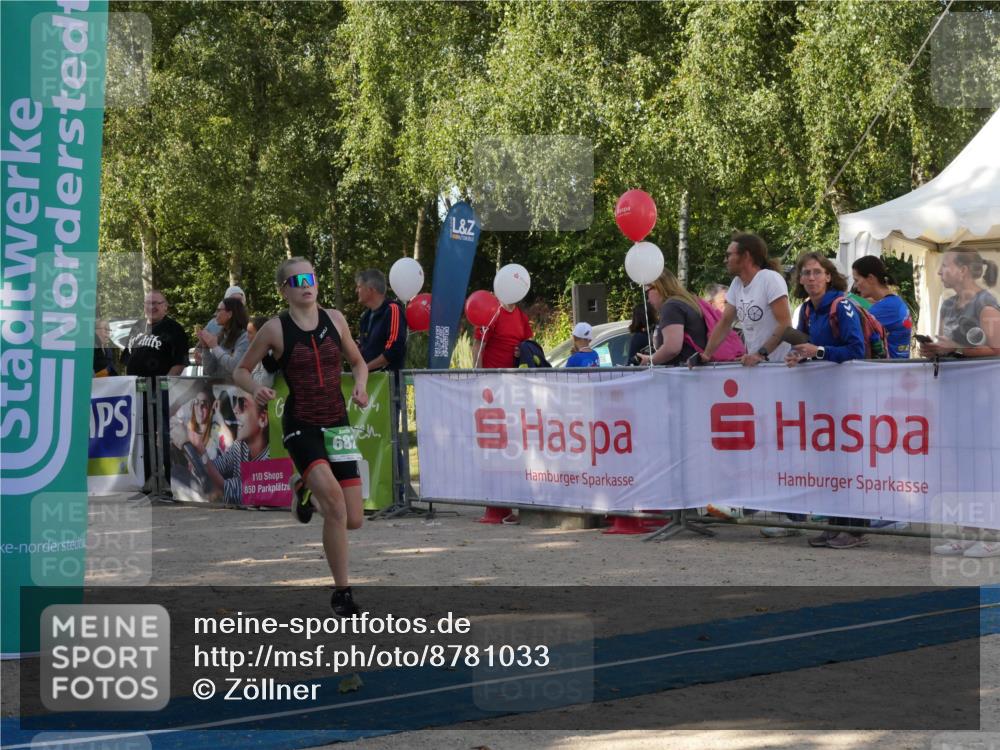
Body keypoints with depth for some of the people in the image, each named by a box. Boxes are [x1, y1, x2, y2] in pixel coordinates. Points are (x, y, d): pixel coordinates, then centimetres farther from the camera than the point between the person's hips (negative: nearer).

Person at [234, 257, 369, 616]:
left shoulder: (334, 318, 5)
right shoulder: (275, 328, -4)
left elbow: (358, 362, 18)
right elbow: (241, 370, 5)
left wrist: (360, 385, -3)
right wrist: (255, 388, -16)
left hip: (337, 424, 4)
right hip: (300, 426, -4)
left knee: (354, 520, -1)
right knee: (333, 497, -27)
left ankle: (306, 487, 33)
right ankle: (342, 592, -13)